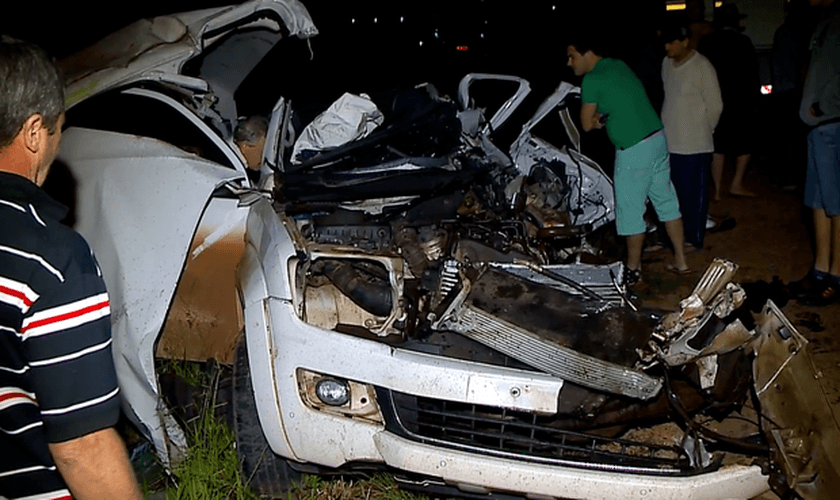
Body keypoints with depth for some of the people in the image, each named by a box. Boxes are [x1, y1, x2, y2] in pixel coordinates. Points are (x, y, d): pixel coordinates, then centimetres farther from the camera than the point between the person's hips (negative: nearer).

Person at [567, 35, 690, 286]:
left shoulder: (591, 80, -12)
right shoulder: (618, 65, 13)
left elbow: (587, 125, -5)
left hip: (634, 150, -9)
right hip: (658, 139, 9)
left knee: (630, 211, 4)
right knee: (667, 202, 16)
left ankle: (633, 270, 16)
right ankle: (681, 261, 25)